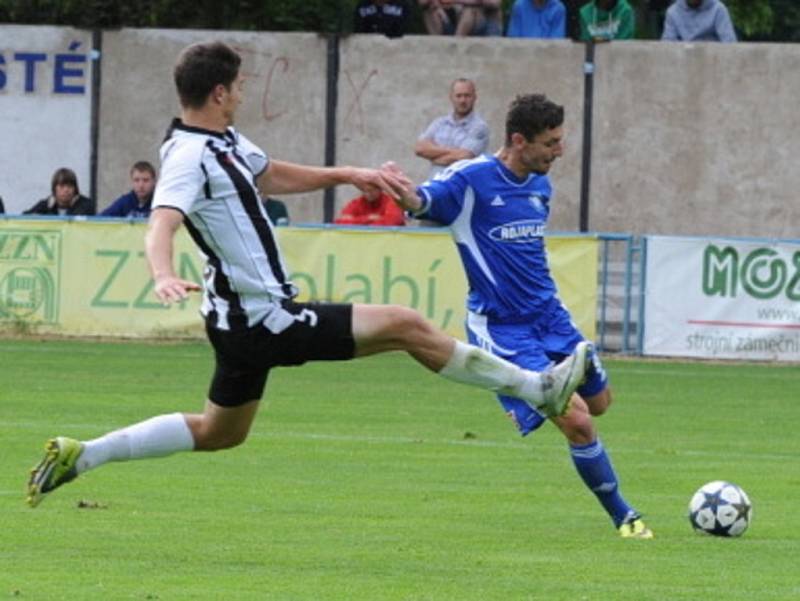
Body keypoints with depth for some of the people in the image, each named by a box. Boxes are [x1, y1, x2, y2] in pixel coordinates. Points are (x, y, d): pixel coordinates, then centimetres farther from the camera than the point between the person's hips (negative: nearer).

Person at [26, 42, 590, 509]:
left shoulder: (224, 141, 10)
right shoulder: (189, 156, -21)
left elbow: (274, 175, 27)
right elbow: (162, 222, -37)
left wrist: (348, 174, 21)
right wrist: (164, 274, -57)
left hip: (245, 319, 11)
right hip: (265, 320, -11)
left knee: (219, 432, 23)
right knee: (407, 326, -8)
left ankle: (79, 455, 22)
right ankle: (542, 388, -1)